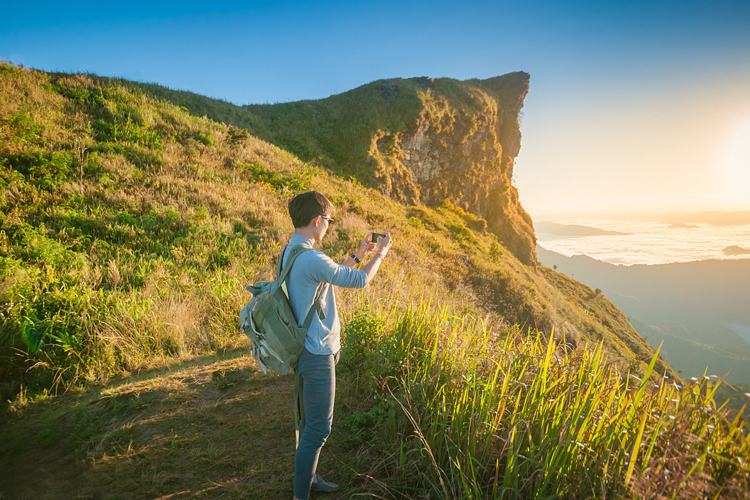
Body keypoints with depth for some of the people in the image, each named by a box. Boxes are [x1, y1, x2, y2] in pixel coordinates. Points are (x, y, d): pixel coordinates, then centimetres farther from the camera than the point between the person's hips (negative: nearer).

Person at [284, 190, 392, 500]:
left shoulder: (290, 252, 7)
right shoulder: (311, 259, -25)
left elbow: (334, 275, 18)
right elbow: (359, 280, -15)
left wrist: (358, 255, 19)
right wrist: (381, 253, 1)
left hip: (309, 348, 10)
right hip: (317, 353, -10)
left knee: (311, 422, 23)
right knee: (317, 429, 4)